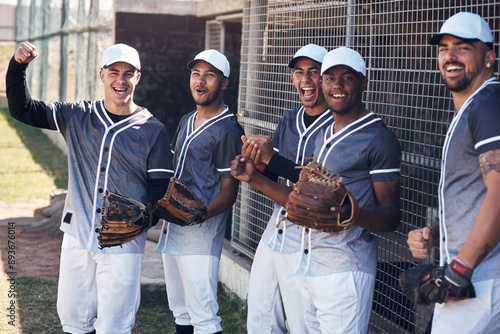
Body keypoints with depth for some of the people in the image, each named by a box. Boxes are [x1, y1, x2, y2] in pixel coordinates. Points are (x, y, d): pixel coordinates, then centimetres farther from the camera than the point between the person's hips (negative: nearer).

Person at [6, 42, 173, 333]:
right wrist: (18, 66, -6)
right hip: (78, 234, 4)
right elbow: (22, 109, 8)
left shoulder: (153, 131, -1)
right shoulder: (77, 117, 7)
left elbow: (161, 187, -1)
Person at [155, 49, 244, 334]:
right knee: (181, 310, 16)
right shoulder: (186, 122, 15)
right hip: (171, 225, 9)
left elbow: (229, 191, -12)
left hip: (201, 231, -8)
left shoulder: (228, 129, -10)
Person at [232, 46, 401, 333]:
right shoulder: (323, 136, 20)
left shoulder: (379, 138, -6)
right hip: (308, 264, 8)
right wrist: (255, 179, 15)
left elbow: (391, 216, -10)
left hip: (345, 269, -8)